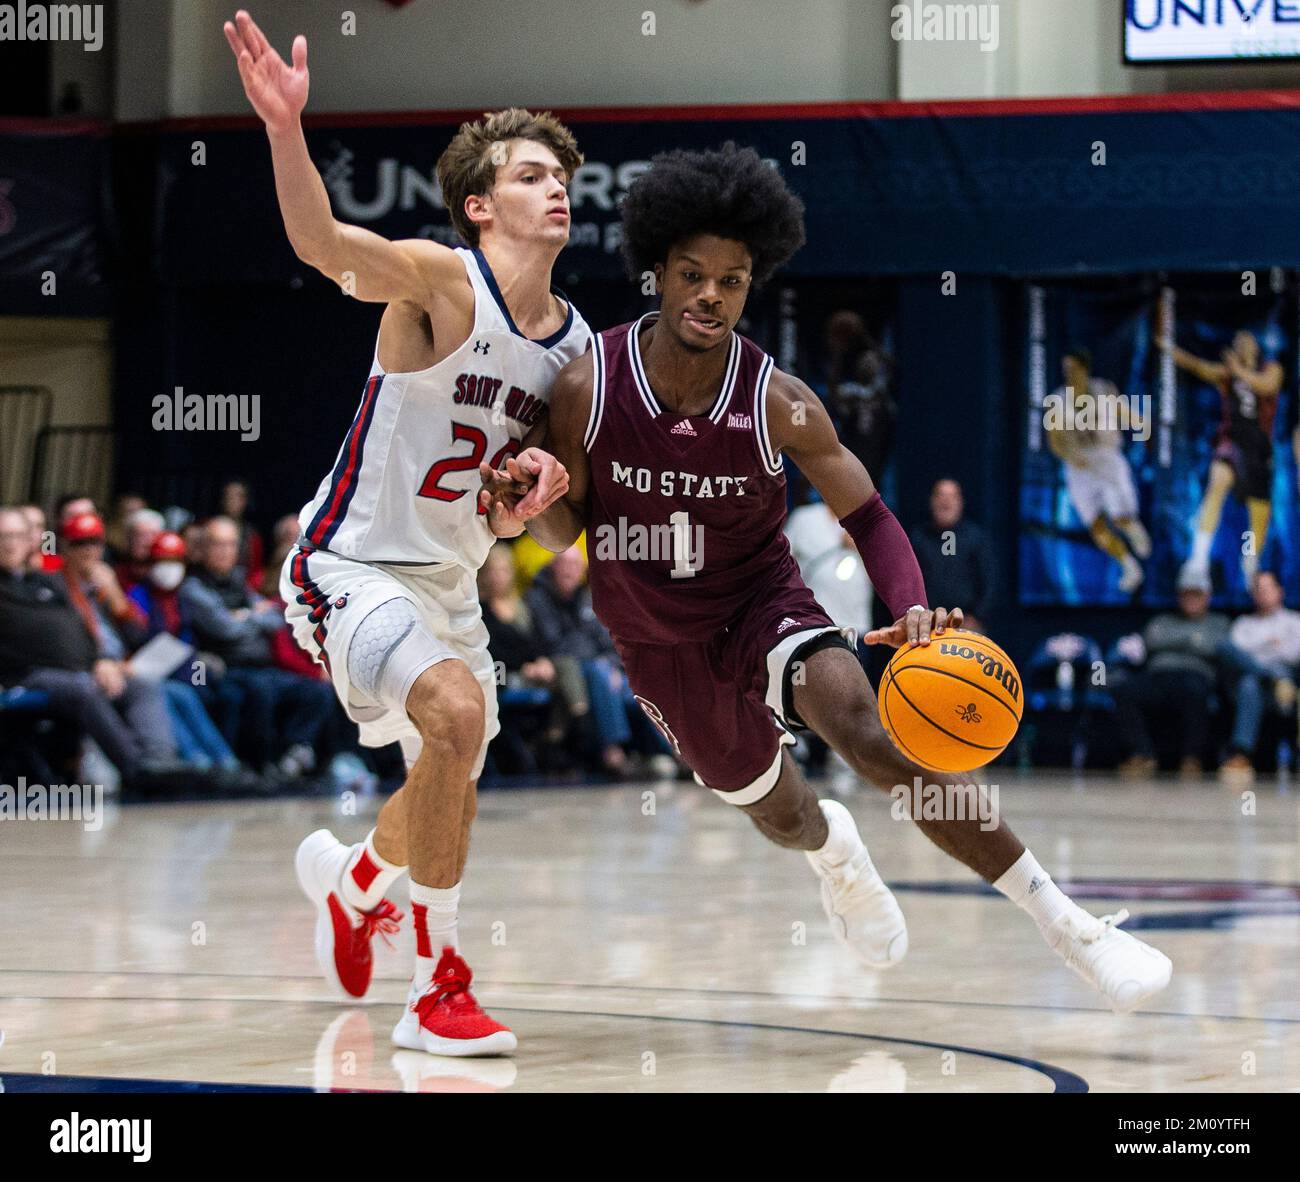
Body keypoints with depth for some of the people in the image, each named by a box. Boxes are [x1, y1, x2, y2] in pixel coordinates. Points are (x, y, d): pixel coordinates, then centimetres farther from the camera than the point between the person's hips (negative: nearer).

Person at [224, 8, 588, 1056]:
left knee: (450, 782, 21)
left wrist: (543, 484, -9)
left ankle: (352, 877, 56)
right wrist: (286, 126, -56)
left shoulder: (575, 342, 3)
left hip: (450, 579, 8)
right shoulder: (441, 280, -18)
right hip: (355, 568, -8)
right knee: (458, 712, -30)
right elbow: (323, 242, -39)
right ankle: (439, 987, -21)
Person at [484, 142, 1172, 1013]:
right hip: (661, 640, 2)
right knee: (779, 815, 16)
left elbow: (866, 515, -13)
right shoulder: (588, 389, -19)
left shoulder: (781, 405, -22)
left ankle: (1072, 929, -28)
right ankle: (833, 847, 60)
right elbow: (568, 532, -5)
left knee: (872, 734, -30)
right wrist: (531, 507, -30)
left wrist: (912, 611, -32)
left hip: (764, 605, -2)